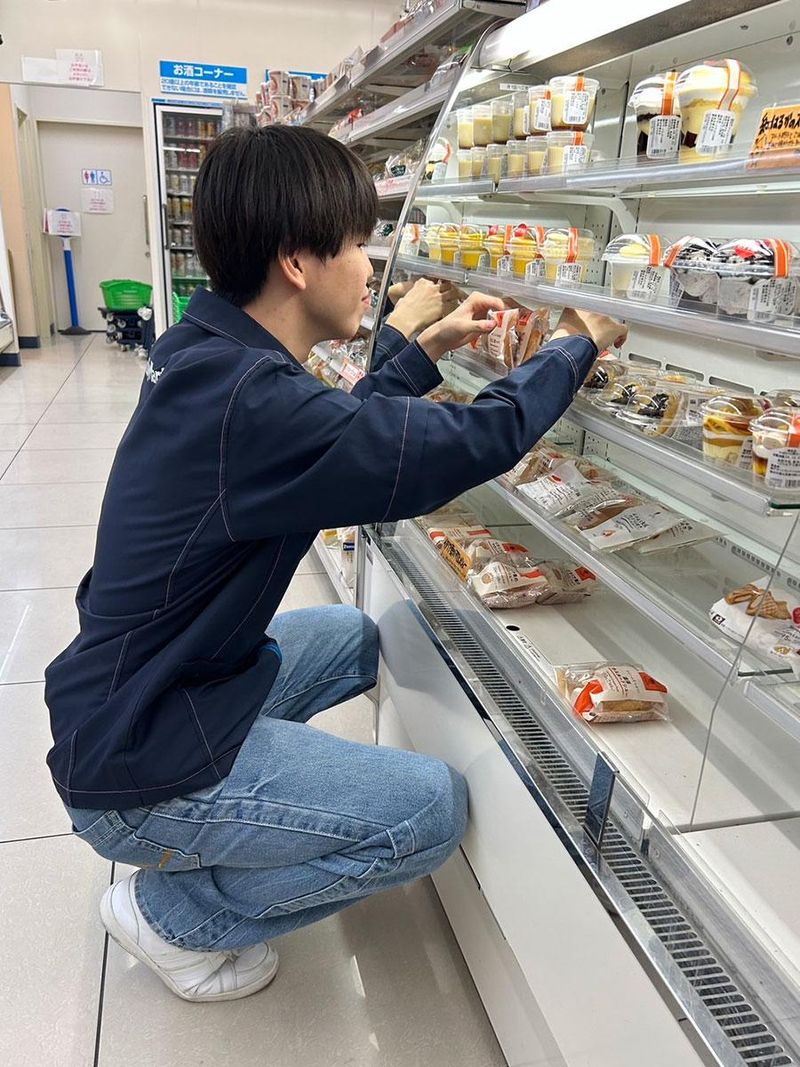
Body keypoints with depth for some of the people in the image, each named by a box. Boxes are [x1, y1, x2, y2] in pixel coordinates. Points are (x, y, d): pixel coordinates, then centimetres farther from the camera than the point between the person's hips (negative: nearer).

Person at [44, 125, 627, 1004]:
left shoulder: (205, 354, -1)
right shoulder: (249, 403, -31)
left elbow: (340, 430, 16)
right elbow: (472, 442, -25)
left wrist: (423, 350, 13)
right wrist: (575, 346, -7)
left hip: (129, 698, 10)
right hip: (136, 767, -9)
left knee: (351, 637, 24)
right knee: (433, 809, -9)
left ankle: (191, 843, 21)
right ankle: (172, 911, 8)